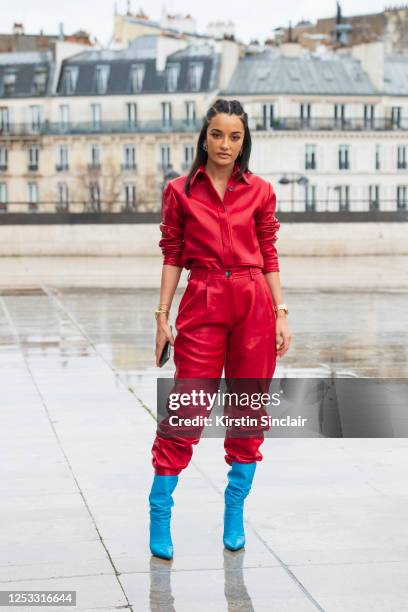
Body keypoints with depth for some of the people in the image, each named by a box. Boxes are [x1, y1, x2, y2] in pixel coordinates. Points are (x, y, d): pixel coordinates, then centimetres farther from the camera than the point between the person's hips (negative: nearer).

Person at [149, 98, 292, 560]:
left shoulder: (259, 192, 5)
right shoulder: (180, 191, 3)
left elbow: (269, 257, 8)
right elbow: (172, 256, 4)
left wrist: (281, 314, 2)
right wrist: (162, 315, -1)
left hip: (253, 305, 2)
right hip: (202, 304, -1)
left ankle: (234, 515, 20)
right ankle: (159, 515, 8)